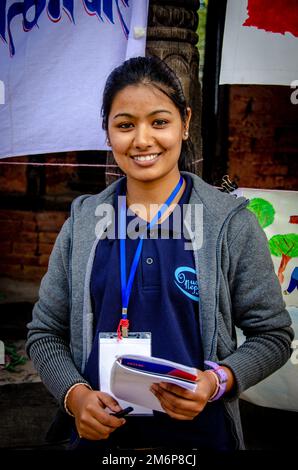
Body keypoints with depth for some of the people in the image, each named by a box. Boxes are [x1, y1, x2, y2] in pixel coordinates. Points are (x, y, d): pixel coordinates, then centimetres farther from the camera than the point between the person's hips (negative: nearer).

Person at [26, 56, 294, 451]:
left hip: (200, 433, -1)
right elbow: (45, 333, 4)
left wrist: (217, 381, -20)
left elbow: (272, 334, -3)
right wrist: (75, 395, -13)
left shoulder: (231, 221, -8)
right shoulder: (83, 223, -2)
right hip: (100, 434, 2)